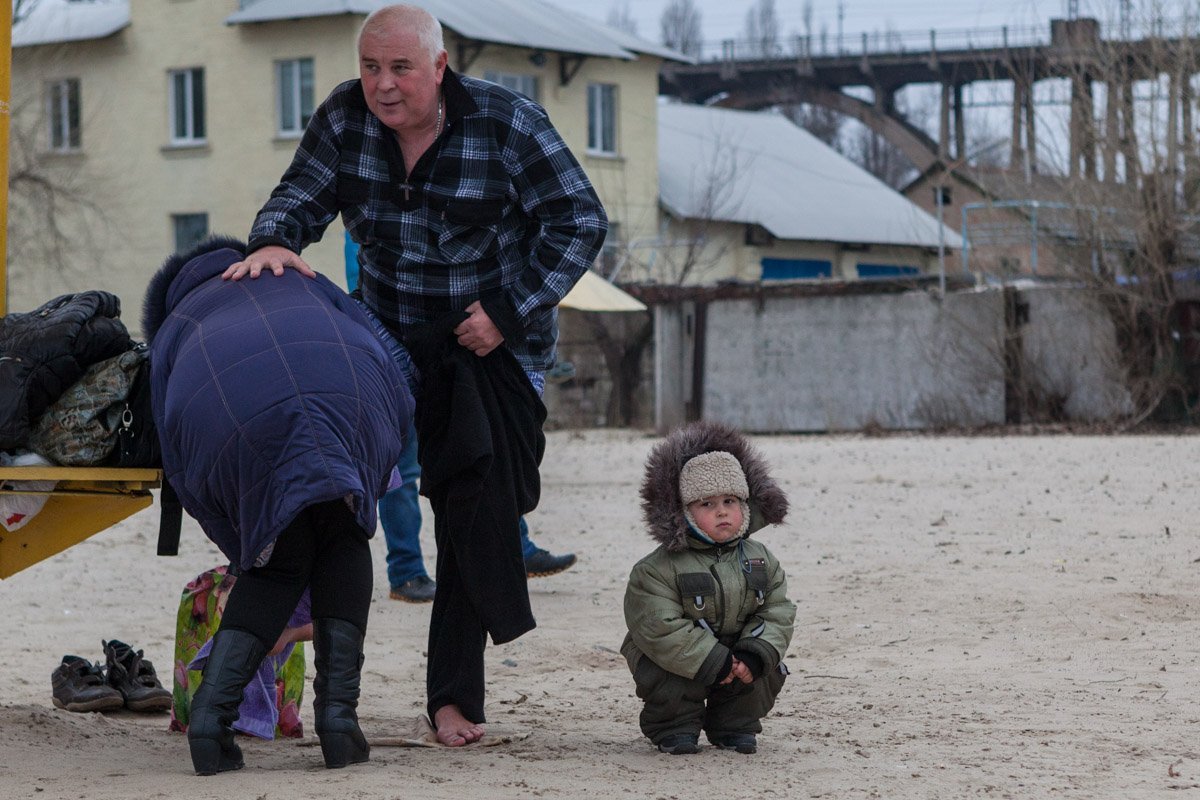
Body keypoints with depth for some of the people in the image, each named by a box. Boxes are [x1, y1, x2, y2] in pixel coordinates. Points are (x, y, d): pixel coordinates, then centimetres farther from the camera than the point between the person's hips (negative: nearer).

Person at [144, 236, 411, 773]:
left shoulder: (172, 330, 40)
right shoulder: (306, 285, 43)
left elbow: (181, 467, 30)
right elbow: (396, 387, 31)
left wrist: (248, 548, 38)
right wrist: (364, 489, 43)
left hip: (230, 420, 0)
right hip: (344, 401, 0)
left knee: (277, 563, 20)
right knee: (342, 542, 23)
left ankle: (211, 707, 2)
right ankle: (338, 708, 9)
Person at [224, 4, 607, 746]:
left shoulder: (506, 122, -18)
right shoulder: (347, 115, -6)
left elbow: (581, 221, -14)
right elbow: (302, 194, -5)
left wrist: (510, 311, -20)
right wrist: (273, 242, -30)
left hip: (495, 348, -4)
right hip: (390, 341, 4)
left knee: (477, 512, -7)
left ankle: (454, 697, 0)